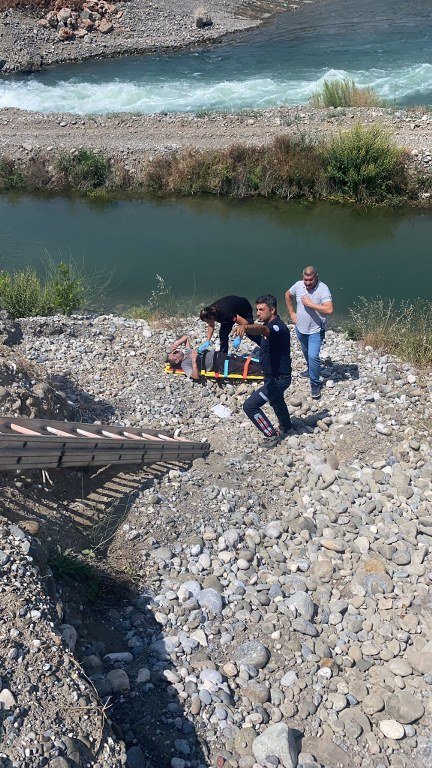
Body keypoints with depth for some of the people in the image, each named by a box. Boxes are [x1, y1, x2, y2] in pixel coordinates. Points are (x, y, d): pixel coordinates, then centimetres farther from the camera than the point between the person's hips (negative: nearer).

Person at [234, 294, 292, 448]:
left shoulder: (278, 327, -28)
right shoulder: (267, 325, 4)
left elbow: (262, 329, -52)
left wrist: (245, 327, -68)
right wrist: (245, 327, -5)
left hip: (278, 379, -11)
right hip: (274, 376, 11)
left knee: (250, 406, -11)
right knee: (276, 402, 34)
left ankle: (272, 435, 3)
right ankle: (285, 428, 59)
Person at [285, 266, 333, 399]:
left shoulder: (323, 289, -24)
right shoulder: (298, 285, -9)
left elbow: (329, 309, -35)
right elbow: (288, 295, 13)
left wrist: (310, 304, -32)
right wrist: (292, 313, 8)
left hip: (316, 331, -6)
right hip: (301, 328, 6)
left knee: (313, 356, -14)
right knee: (306, 352, 26)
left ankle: (315, 384, 1)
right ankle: (311, 370, 53)